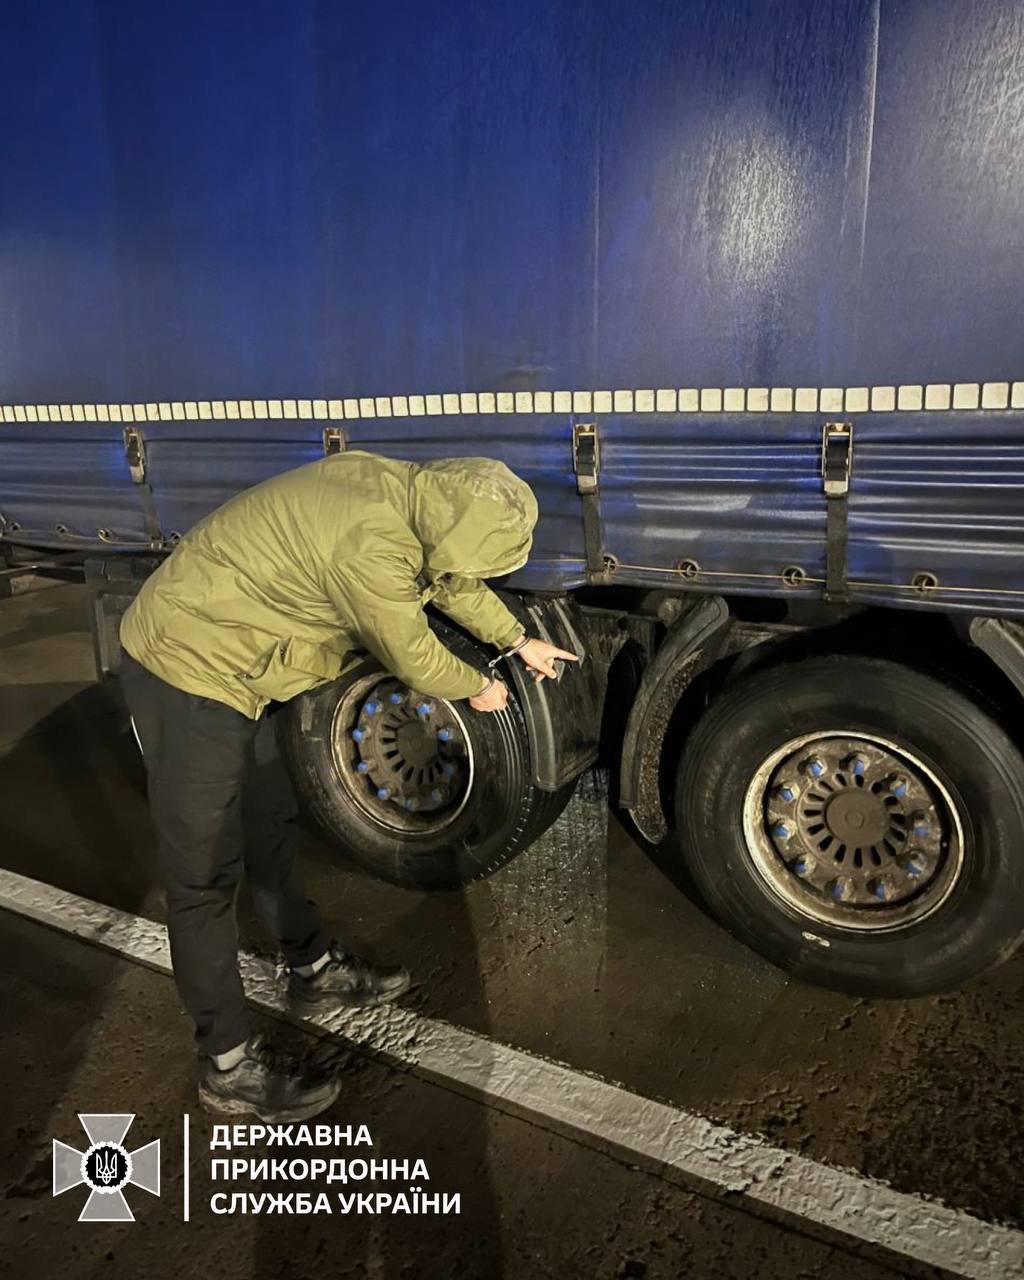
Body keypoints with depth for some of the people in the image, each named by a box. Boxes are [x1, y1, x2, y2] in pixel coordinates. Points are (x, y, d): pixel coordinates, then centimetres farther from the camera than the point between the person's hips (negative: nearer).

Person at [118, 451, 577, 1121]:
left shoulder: (401, 490, 0)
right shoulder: (373, 544, -30)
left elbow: (450, 576, 16)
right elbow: (412, 654, -16)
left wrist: (520, 641, 26)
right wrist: (478, 688, 3)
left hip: (232, 663, 10)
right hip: (187, 669, -10)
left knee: (271, 826, 20)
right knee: (205, 871, -1)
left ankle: (314, 969, 38)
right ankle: (230, 1066, 12)